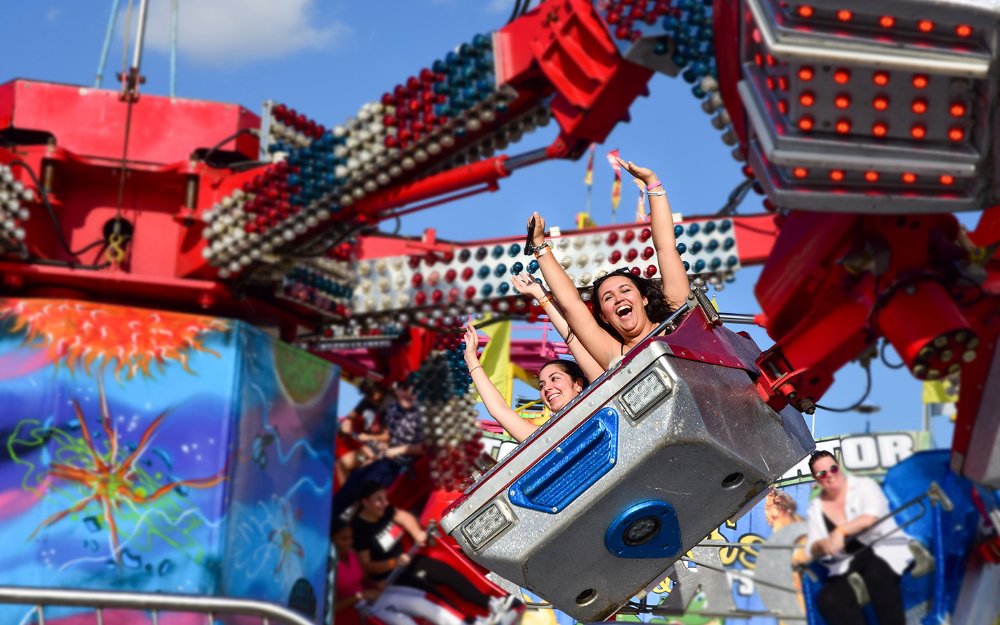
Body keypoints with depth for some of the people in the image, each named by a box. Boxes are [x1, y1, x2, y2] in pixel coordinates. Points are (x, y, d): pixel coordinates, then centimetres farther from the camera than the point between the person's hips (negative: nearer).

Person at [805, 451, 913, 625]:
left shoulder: (863, 485, 1)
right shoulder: (816, 508, 11)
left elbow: (872, 515, -19)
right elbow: (813, 550, 5)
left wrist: (841, 530, -32)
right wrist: (822, 545, -19)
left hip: (883, 549, -3)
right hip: (847, 566, 3)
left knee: (875, 573, -38)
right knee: (828, 599, -26)